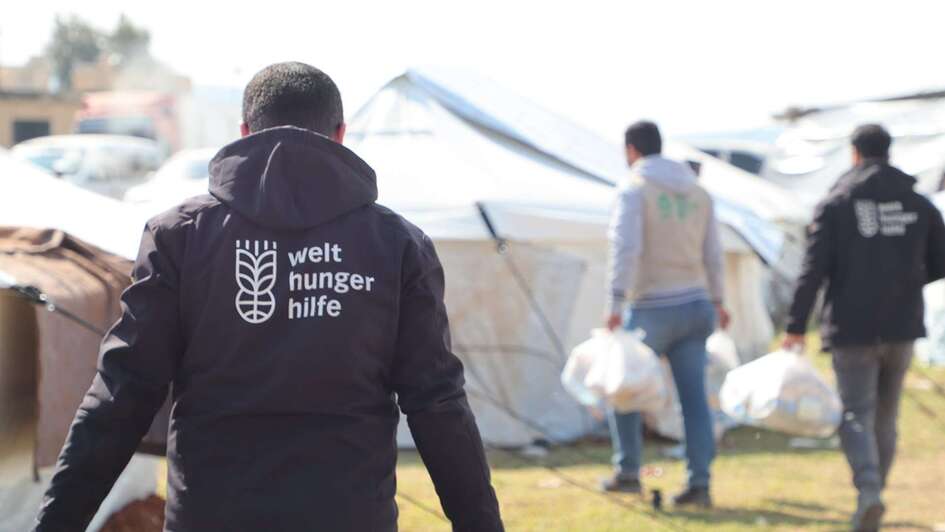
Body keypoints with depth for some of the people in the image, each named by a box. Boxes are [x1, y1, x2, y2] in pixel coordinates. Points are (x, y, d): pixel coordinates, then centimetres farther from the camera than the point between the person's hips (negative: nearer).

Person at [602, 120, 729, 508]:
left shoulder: (634, 189, -7)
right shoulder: (697, 192, 12)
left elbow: (626, 249, -18)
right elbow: (712, 254, 16)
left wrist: (615, 304, -21)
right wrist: (717, 300, 29)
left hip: (652, 309, -5)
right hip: (695, 304, 5)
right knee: (693, 395, 3)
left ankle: (628, 472, 16)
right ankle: (699, 483, 0)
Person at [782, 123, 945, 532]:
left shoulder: (836, 203, -5)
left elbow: (813, 270, -9)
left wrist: (796, 326, -5)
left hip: (853, 328, -3)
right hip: (902, 328, 3)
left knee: (857, 415, -2)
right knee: (885, 417, 15)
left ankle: (869, 493, -23)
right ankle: (872, 495, 21)